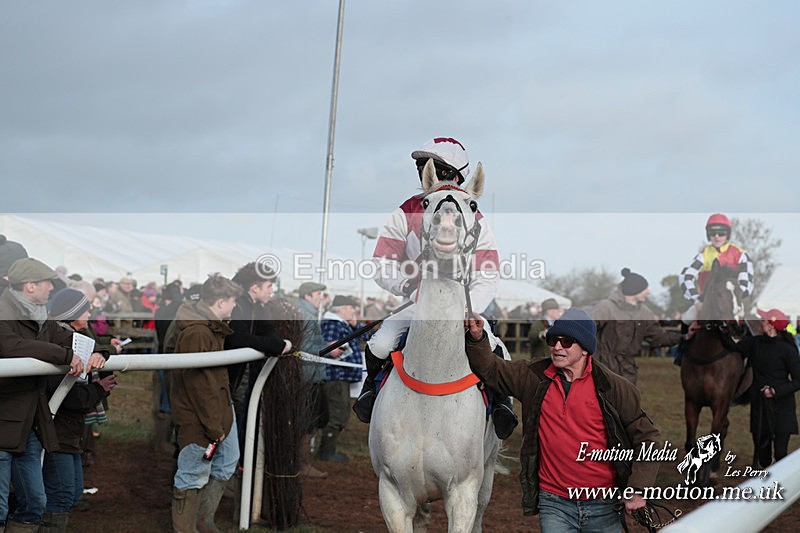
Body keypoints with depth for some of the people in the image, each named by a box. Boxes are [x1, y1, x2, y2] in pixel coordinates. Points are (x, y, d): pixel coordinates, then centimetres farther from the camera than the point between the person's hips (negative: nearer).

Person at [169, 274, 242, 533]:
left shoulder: (213, 327, 8)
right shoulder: (196, 333, -25)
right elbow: (199, 385, -25)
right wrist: (214, 426, -20)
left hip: (221, 410, 11)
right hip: (199, 418, -11)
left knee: (226, 464, 21)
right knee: (194, 477, 2)